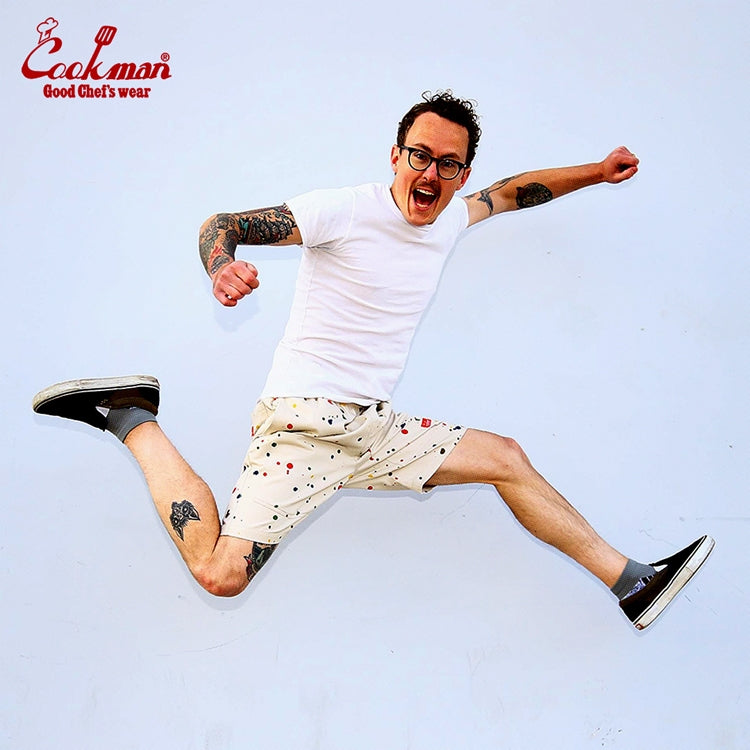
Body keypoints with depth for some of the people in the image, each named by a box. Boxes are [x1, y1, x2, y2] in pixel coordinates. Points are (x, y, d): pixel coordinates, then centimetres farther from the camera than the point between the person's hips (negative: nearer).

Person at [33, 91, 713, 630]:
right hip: (302, 423, -7)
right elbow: (222, 224, -13)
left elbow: (512, 191, 31)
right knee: (221, 574, -19)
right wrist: (223, 268, -35)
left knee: (507, 458, 7)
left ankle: (631, 581, 20)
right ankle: (134, 419, -1)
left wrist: (596, 173, 30)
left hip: (377, 430, 7)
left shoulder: (450, 218, 10)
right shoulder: (346, 211, -12)